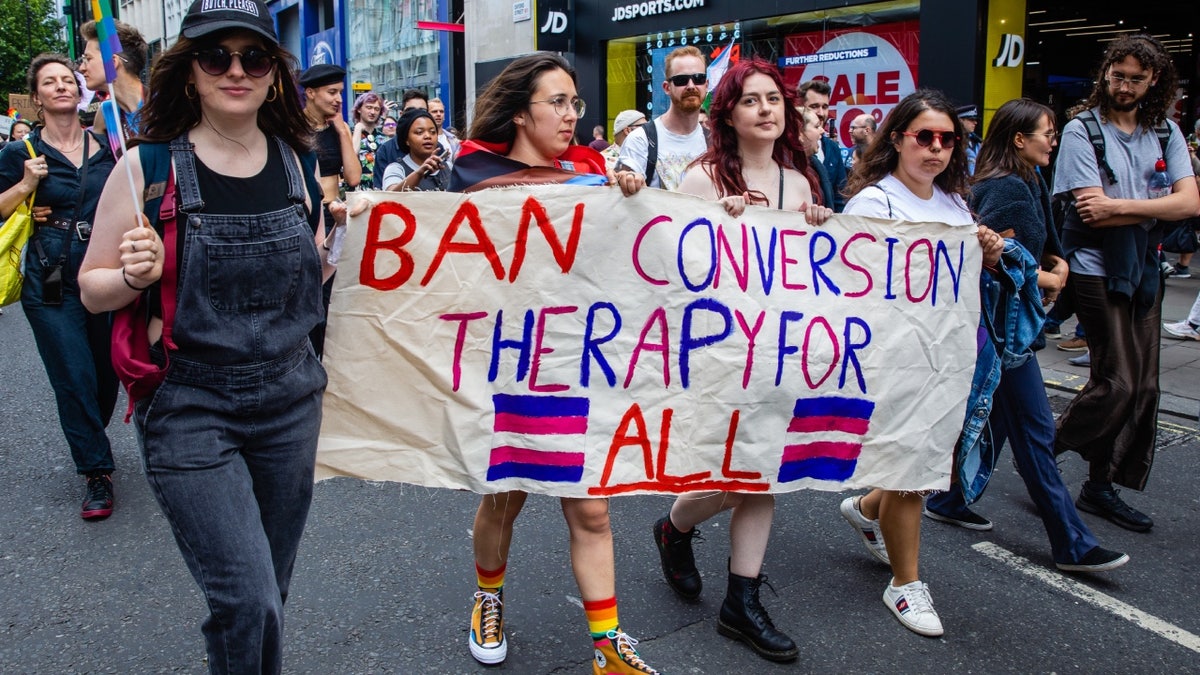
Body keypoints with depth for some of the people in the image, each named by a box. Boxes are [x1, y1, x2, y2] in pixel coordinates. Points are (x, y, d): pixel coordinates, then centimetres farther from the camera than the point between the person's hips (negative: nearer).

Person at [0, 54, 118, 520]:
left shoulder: (107, 148, 7)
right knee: (74, 379, -3)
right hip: (52, 281, -2)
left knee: (108, 373, 11)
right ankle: (96, 473, 7)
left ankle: (90, 443, 37)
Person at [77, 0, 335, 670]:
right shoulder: (149, 167, -8)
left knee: (268, 593, 17)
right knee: (250, 602, -8)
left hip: (289, 399, 4)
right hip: (190, 407, -4)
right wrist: (136, 276, -20)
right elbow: (93, 289, 0)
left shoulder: (298, 164, 2)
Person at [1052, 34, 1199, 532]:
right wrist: (1156, 207, -8)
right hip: (1097, 269, -6)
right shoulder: (1082, 130, -5)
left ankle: (1101, 487, 17)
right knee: (1117, 382, -12)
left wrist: (1122, 205, -17)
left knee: (1143, 386, 6)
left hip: (1144, 269, 6)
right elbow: (1095, 212, -15)